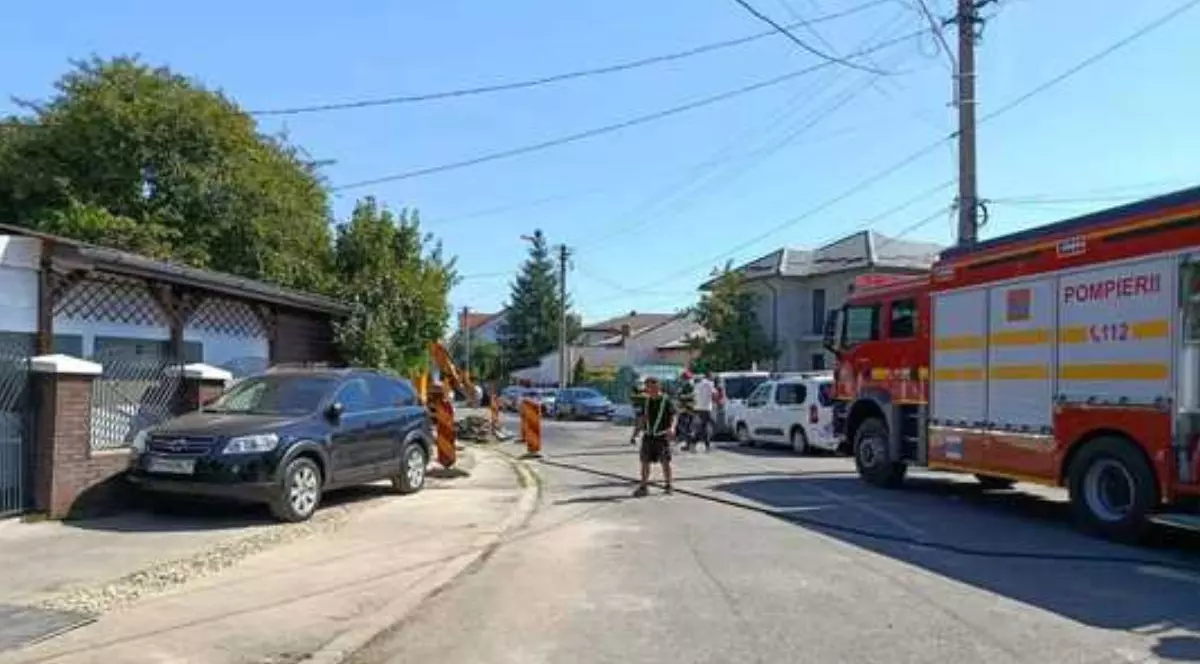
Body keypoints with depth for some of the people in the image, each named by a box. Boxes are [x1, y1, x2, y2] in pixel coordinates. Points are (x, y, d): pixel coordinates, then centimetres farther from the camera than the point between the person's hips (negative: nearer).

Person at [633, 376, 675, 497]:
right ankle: (643, 487, 10)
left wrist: (672, 427, -27)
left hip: (662, 435, -4)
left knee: (665, 462, 2)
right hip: (648, 435, 5)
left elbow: (673, 416, -9)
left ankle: (668, 485, 18)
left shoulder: (666, 401, -6)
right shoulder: (647, 401, 8)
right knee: (645, 461, 3)